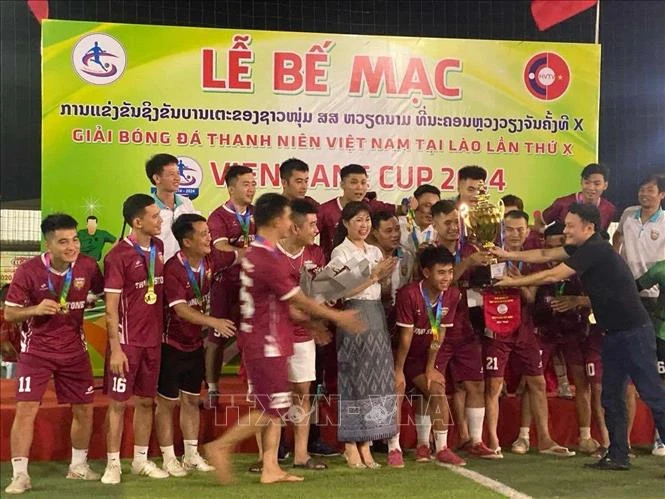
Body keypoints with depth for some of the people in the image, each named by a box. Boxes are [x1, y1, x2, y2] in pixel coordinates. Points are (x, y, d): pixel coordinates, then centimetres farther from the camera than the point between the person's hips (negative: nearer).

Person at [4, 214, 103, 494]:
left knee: (84, 408, 9)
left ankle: (78, 466, 29)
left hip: (74, 349, 3)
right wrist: (36, 309, -29)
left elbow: (102, 293, 11)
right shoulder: (28, 270, -18)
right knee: (26, 409, -11)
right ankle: (20, 475, -2)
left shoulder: (88, 266, -10)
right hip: (37, 350, -3)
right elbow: (9, 313, -12)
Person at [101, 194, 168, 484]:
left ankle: (141, 460, 24)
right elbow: (111, 307, -14)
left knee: (146, 400, 13)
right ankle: (113, 464, 11)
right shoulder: (118, 256, -14)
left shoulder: (159, 248, 6)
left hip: (153, 339, 6)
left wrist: (164, 331, 12)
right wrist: (115, 349, -15)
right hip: (127, 340, -6)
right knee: (118, 402, 2)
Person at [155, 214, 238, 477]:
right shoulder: (173, 269, -24)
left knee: (191, 400, 14)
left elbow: (237, 256, 11)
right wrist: (214, 322, -41)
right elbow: (181, 309, -32)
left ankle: (192, 455, 24)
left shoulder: (210, 260, -5)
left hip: (195, 343, 7)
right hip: (172, 344, -7)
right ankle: (168, 458, 15)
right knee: (167, 402, 5)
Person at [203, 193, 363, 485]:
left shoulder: (255, 254, 10)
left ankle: (271, 469, 14)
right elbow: (300, 301, -12)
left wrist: (311, 321, 22)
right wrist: (338, 316, -1)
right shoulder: (267, 260, -21)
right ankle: (221, 447, 2)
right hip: (266, 344, -10)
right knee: (272, 408, -4)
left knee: (274, 408, 12)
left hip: (268, 343, 10)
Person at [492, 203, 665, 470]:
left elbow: (552, 276, -17)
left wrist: (514, 282, -9)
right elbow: (544, 255, 13)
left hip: (634, 331, -10)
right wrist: (508, 255, 7)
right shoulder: (583, 248, 10)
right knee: (611, 397, 10)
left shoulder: (595, 249, -19)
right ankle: (618, 456, 15)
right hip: (615, 333, 10)